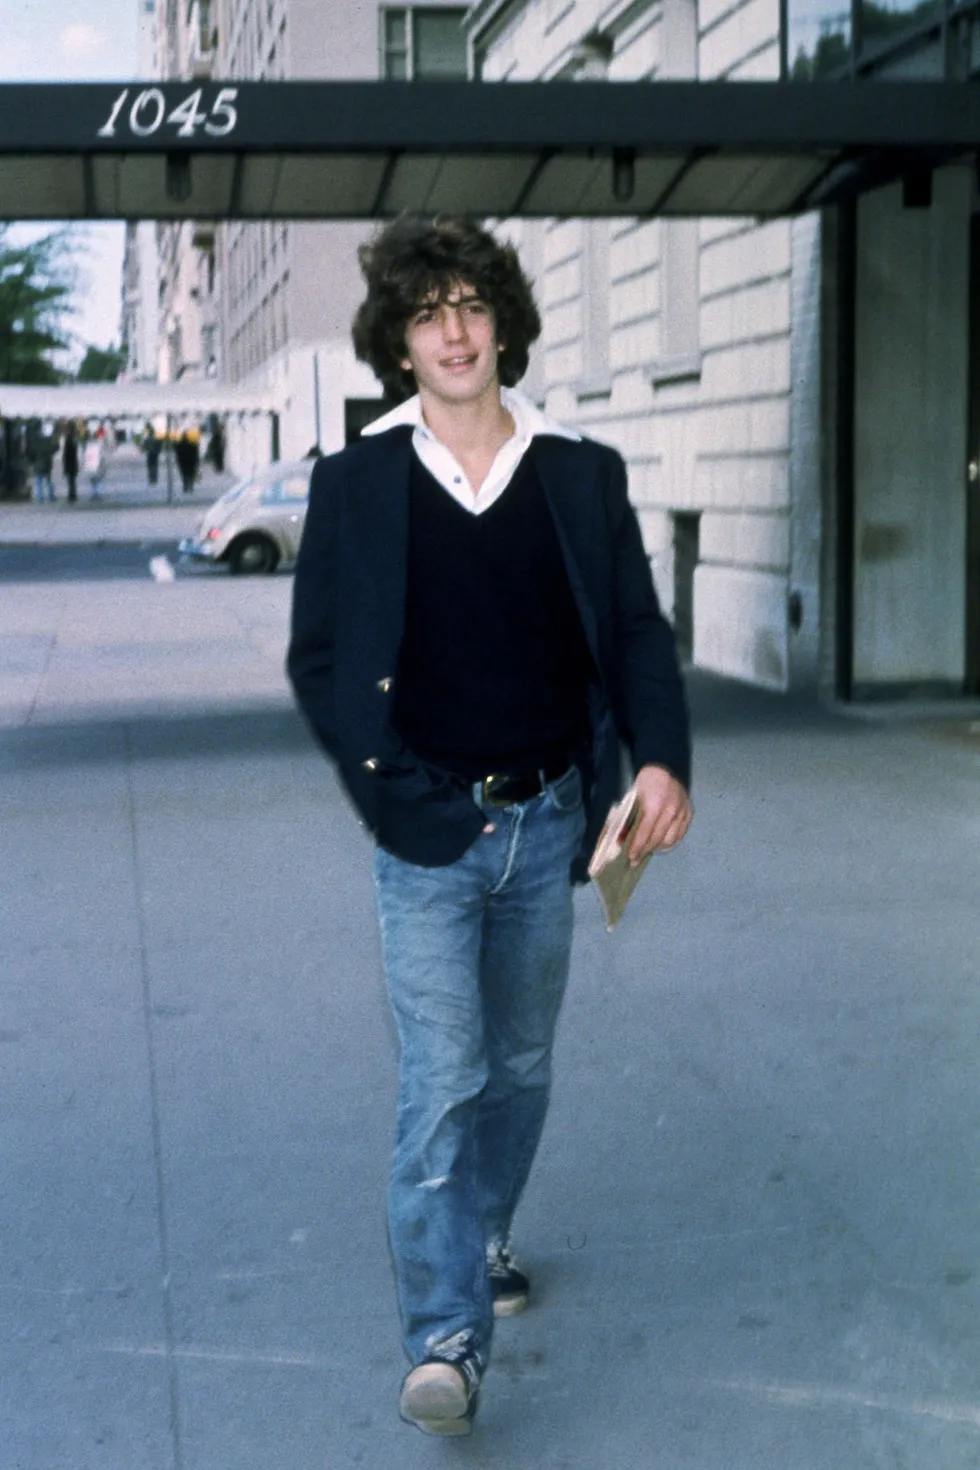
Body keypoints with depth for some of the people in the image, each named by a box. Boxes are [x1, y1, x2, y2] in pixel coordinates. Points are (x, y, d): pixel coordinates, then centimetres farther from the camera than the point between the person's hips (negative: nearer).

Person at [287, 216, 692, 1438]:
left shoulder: (583, 477, 3)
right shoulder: (355, 484, -3)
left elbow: (637, 633, 3)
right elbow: (317, 660, 0)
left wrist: (662, 758, -13)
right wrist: (399, 792, -10)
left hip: (548, 825, 3)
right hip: (429, 836, -3)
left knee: (520, 1066, 17)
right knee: (442, 1084, -7)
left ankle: (484, 1234, 41)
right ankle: (445, 1340, -1)